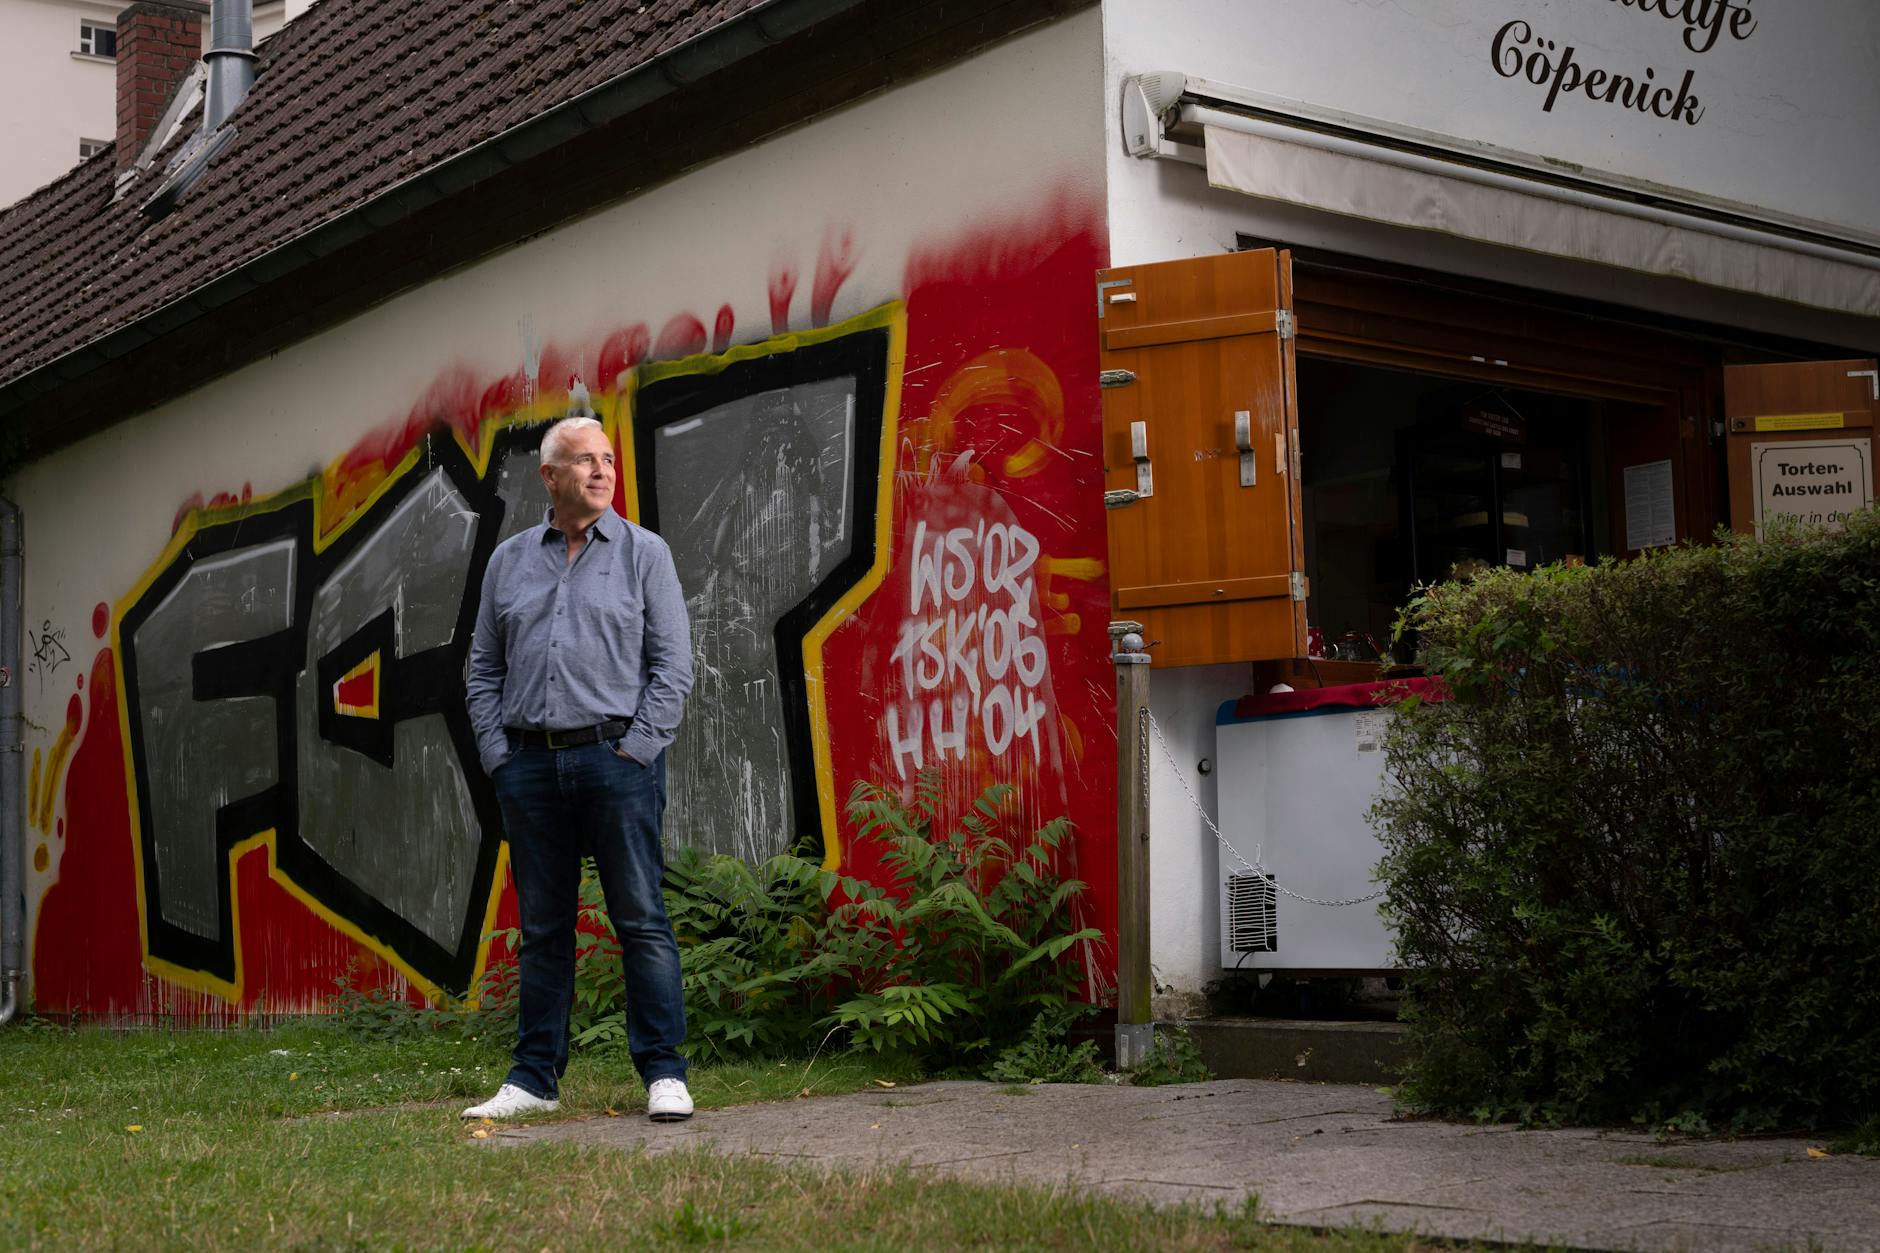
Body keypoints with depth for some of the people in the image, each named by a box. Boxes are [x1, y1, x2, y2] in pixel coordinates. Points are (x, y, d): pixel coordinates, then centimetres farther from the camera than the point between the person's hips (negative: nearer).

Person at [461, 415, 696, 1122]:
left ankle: (663, 1073, 1)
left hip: (617, 755, -3)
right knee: (542, 927, 8)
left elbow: (672, 665, -1)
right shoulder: (509, 561, 14)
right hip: (530, 765, 3)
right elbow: (483, 671, 14)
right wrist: (497, 756, 3)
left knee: (641, 919, -4)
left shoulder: (644, 554, 4)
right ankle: (535, 1078, 15)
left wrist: (635, 749, -9)